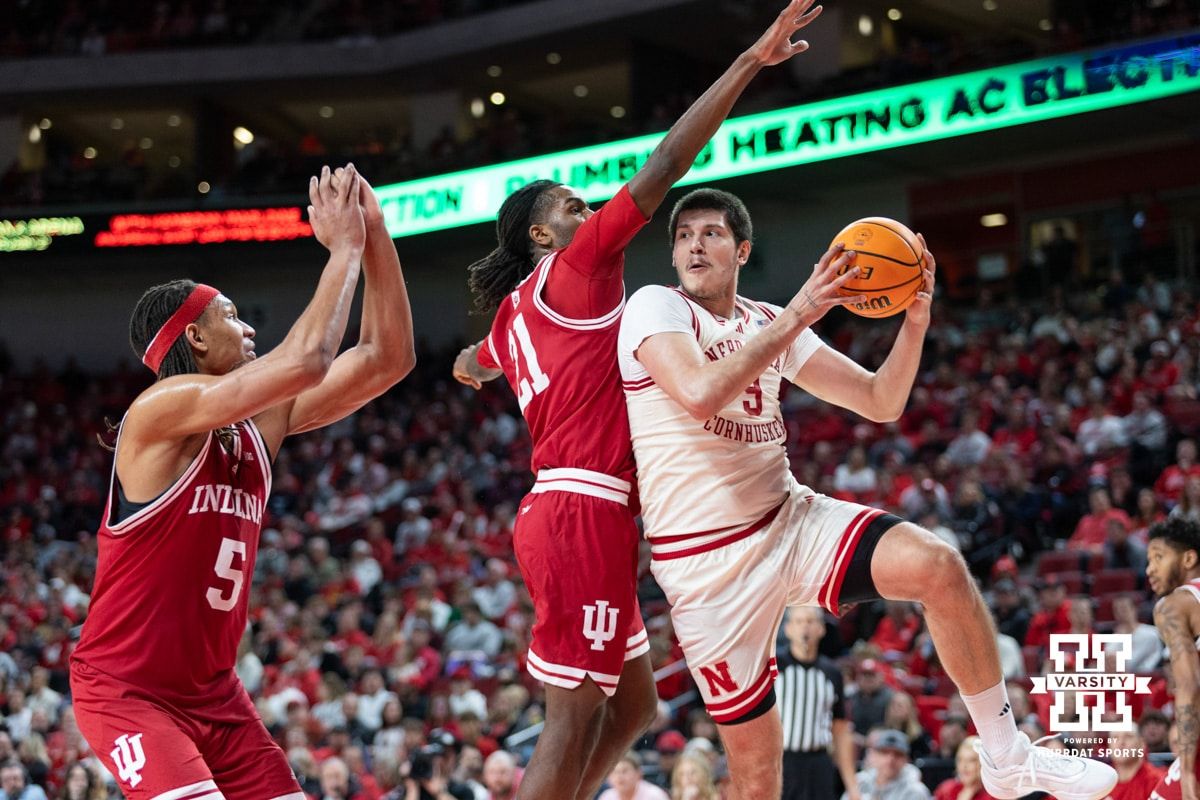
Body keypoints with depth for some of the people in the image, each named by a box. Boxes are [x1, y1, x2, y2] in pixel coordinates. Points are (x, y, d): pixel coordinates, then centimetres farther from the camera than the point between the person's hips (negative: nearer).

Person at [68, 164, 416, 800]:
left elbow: (386, 360, 7)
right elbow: (305, 360, -28)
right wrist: (345, 247, -17)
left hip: (211, 690, 8)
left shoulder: (261, 422, 7)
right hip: (125, 690, -8)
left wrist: (376, 239, -1)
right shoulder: (162, 410, -16)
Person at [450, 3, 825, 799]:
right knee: (578, 710, -10)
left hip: (565, 512, 10)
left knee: (634, 705, 15)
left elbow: (469, 367, 43)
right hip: (585, 510, -10)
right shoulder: (575, 268, -3)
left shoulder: (513, 317, 20)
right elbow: (666, 166, -11)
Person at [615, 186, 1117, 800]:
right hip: (705, 561, -5)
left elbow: (882, 403, 10)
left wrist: (915, 322, -7)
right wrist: (797, 316, -25)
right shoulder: (655, 307, -7)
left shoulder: (772, 325, 11)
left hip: (789, 519, 5)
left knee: (939, 566, -20)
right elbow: (700, 394, -27)